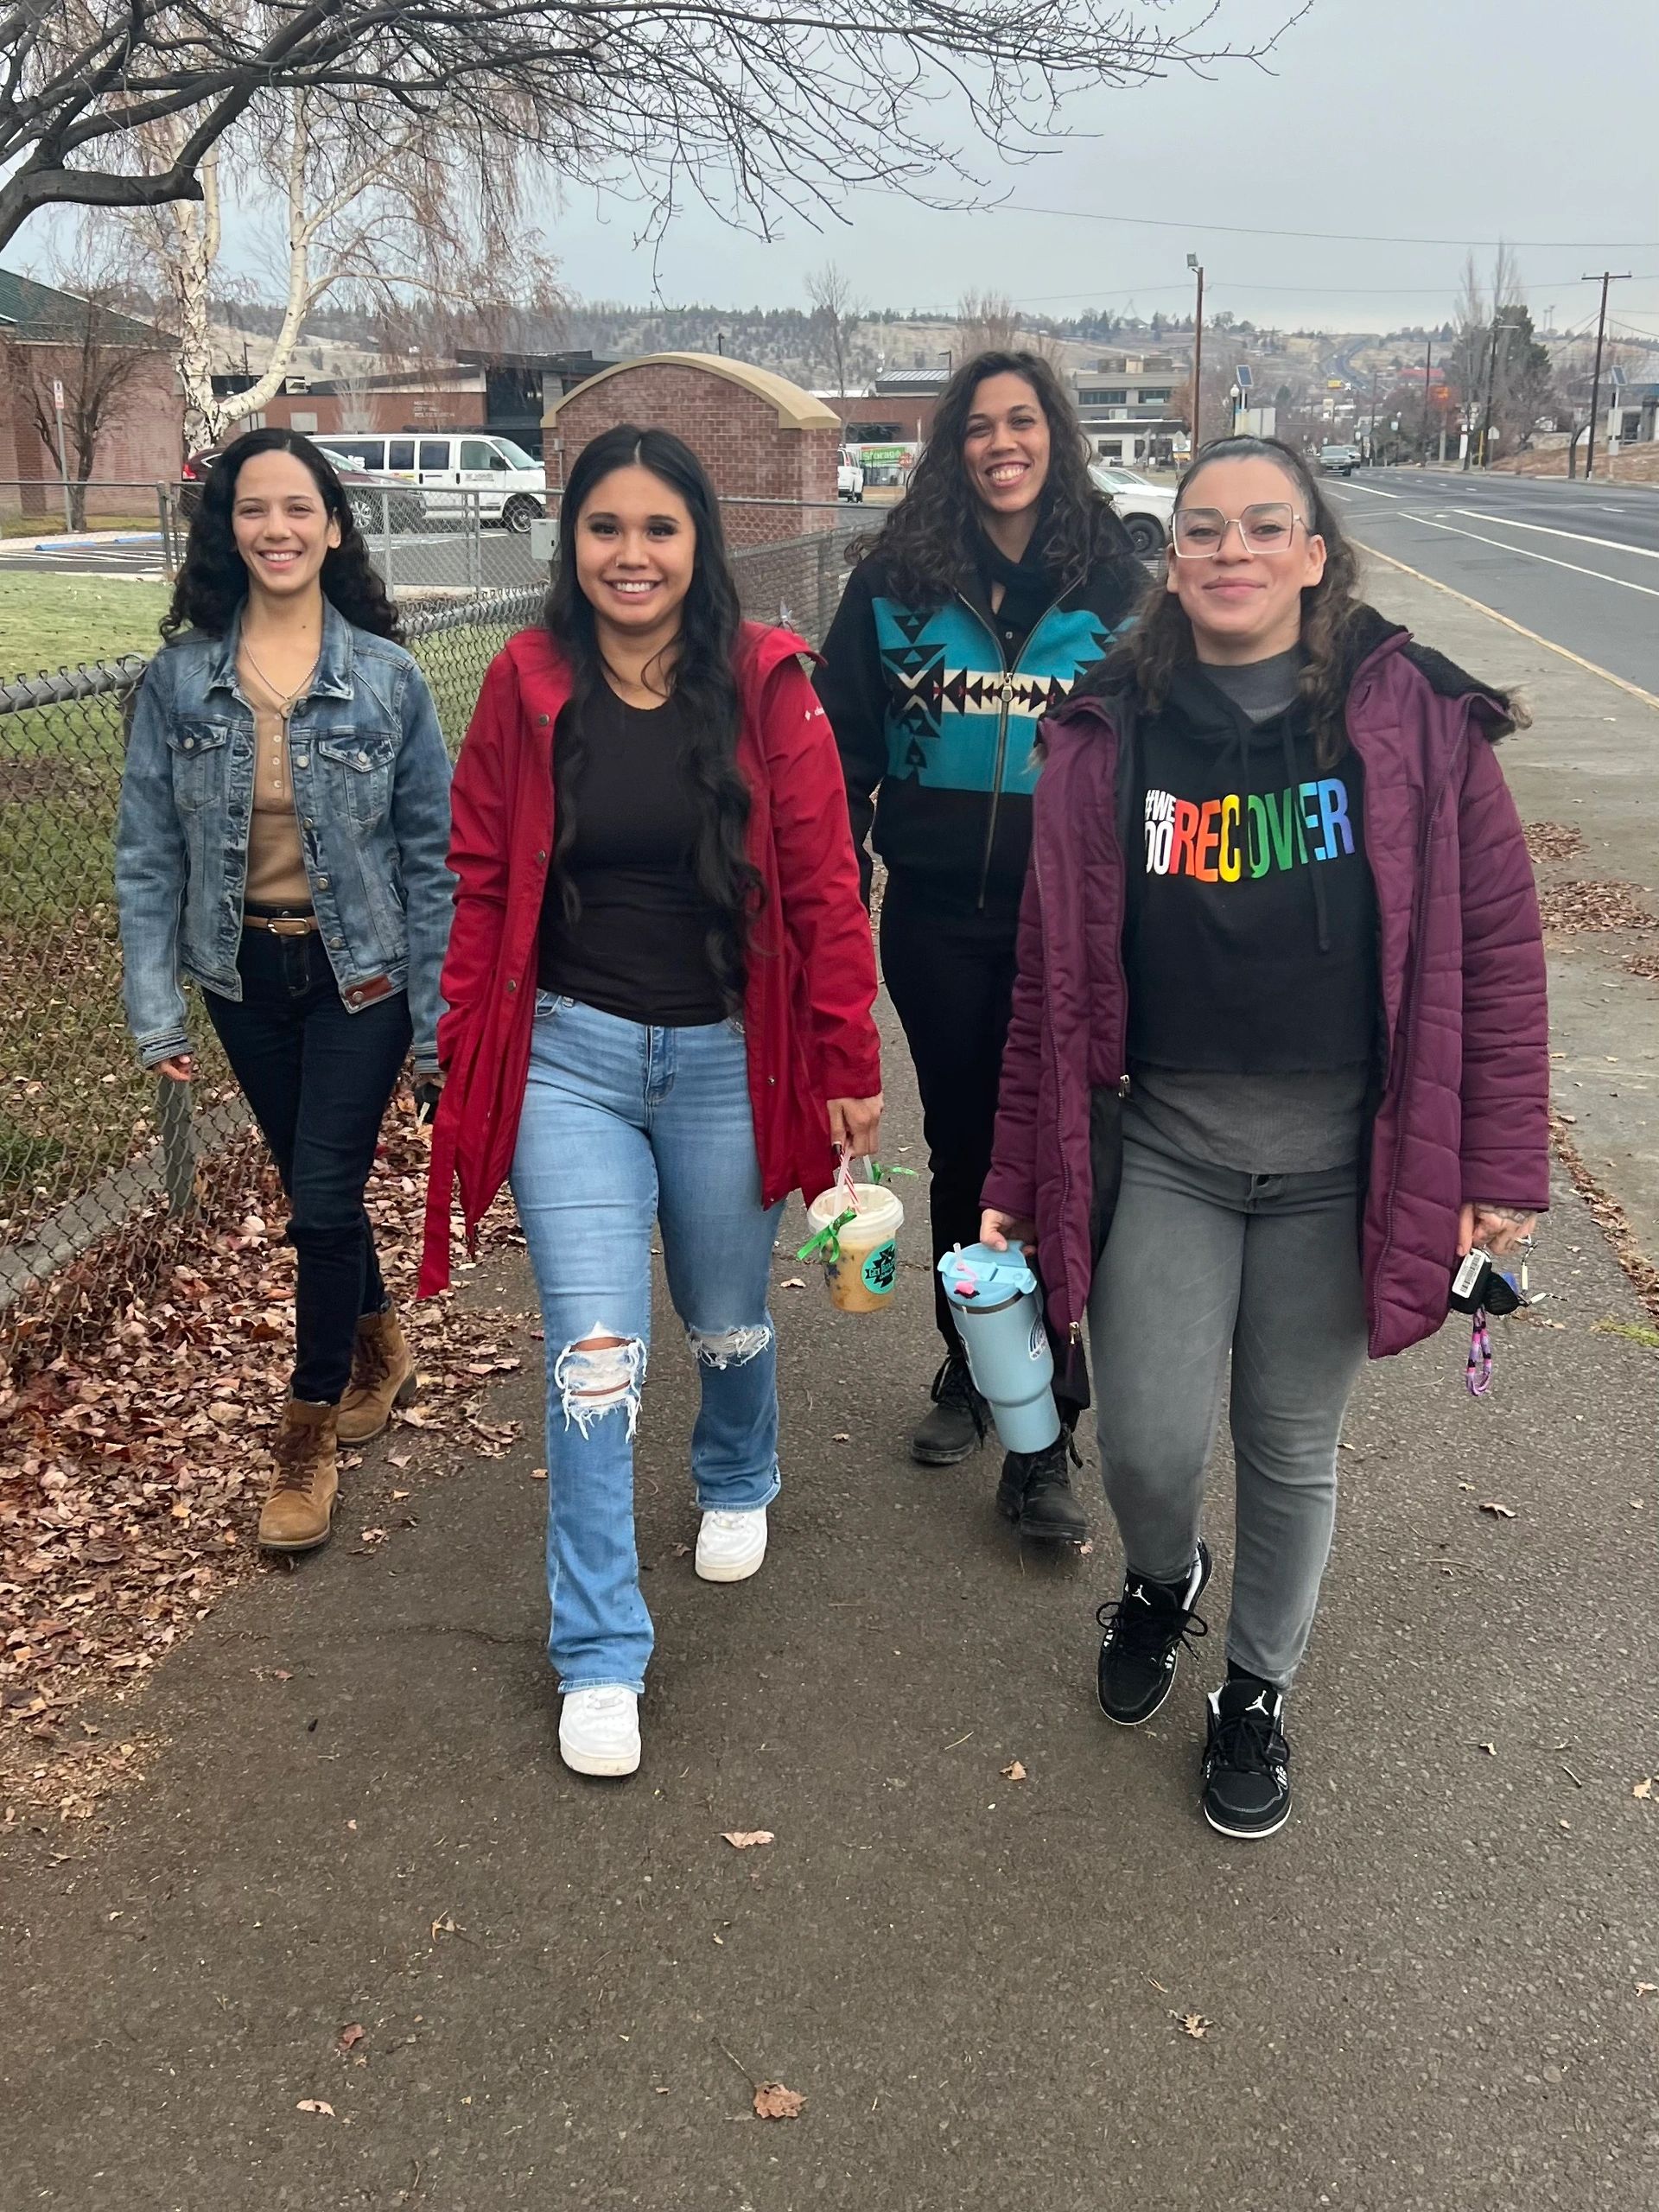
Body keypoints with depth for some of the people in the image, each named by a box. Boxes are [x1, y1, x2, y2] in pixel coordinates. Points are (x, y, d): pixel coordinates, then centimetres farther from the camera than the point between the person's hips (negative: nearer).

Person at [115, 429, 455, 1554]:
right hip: (243, 976, 3)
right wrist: (157, 1010, -6)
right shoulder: (179, 679, -4)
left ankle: (310, 1438, 14)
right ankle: (380, 1347, 42)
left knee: (323, 1200, -4)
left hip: (360, 973, -3)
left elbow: (432, 853, -6)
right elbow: (148, 854, -2)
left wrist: (441, 1013, -8)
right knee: (317, 1190, 16)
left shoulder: (387, 678, -9)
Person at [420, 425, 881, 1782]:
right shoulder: (527, 688, -2)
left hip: (726, 1060, 0)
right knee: (595, 1351, -6)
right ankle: (600, 1655, 9)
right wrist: (466, 1059, -1)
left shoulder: (767, 686, -6)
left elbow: (823, 885, -6)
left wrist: (849, 1067, -6)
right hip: (570, 1056, 0)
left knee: (729, 1322, 18)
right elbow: (481, 885, 1)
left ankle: (737, 1487, 52)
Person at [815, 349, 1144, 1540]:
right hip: (936, 916, 1)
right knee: (962, 1150, 13)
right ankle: (966, 1375, 32)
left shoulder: (1112, 580, 1)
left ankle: (1041, 1446, 6)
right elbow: (846, 748, 4)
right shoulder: (897, 580, 1)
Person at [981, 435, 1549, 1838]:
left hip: (1339, 1156, -1)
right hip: (1163, 1144, 1)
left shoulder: (1416, 719, -5)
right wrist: (1017, 1178, 4)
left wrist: (1501, 1166, -6)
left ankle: (1259, 1694, 39)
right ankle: (1162, 1580, 38)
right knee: (1150, 1447, 0)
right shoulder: (1107, 734, -1)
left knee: (1291, 1450, 12)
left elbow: (1496, 946, -4)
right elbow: (1055, 974, 2)